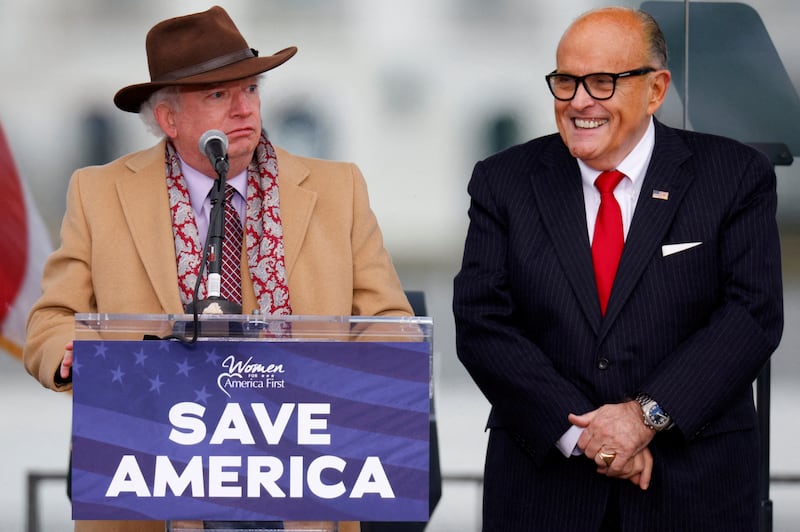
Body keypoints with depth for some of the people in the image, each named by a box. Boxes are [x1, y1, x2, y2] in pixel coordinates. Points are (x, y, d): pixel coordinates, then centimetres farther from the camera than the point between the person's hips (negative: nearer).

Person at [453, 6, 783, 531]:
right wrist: (579, 433, -15)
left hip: (694, 488, -1)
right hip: (543, 483, 1)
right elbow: (481, 325, -4)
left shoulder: (737, 177, 0)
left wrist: (649, 414, -18)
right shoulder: (504, 182, 3)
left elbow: (753, 315, -8)